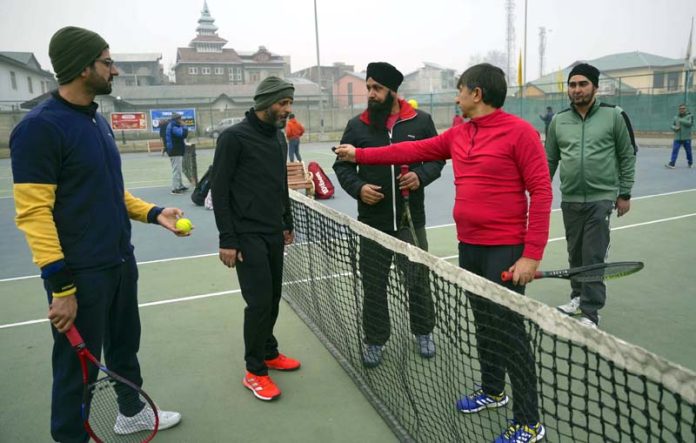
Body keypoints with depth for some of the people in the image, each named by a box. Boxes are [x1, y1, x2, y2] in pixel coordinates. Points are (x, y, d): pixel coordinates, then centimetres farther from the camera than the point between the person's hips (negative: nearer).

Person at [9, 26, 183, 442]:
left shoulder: (99, 120, 10)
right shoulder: (40, 127, -16)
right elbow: (33, 213, -19)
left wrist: (154, 213, 5)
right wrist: (60, 286, -21)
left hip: (122, 264, 8)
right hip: (81, 275, -8)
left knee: (125, 345, 23)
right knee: (78, 367, 7)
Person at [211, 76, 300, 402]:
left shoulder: (279, 138, 12)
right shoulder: (234, 137, -11)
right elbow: (219, 191, -12)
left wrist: (287, 224, 23)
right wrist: (227, 239, -15)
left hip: (274, 234, 7)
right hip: (247, 236, -7)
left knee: (273, 298, 13)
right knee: (259, 301, -6)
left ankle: (268, 352, 32)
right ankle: (254, 371, 11)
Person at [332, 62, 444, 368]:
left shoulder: (420, 121, 0)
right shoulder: (357, 125, 1)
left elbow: (437, 157, 5)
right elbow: (342, 165, 5)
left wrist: (421, 176, -14)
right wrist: (358, 188, -13)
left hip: (411, 219, 0)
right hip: (373, 221, 1)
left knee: (418, 278, 12)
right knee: (373, 283, 10)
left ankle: (423, 331, 35)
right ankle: (374, 340, 28)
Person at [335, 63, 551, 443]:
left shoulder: (519, 131, -11)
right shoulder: (458, 135, 10)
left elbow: (541, 191, -13)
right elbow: (414, 150, 18)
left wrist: (532, 254, -18)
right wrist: (360, 155, 19)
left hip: (505, 251, -7)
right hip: (468, 247, 7)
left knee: (508, 330, -2)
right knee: (483, 322, 19)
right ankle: (492, 391, 40)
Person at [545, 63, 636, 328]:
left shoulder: (613, 115, -1)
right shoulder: (558, 120, 6)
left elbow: (627, 155, 4)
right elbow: (550, 160, 11)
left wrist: (625, 193, 2)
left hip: (601, 199, -3)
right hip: (570, 200, 3)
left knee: (593, 257, -5)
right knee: (575, 254, 12)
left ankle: (590, 314, 3)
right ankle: (579, 298, 30)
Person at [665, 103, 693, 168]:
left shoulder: (689, 116, 0)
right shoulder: (676, 117, 10)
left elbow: (690, 123, -16)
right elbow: (672, 125, 11)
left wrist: (681, 120, -15)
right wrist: (675, 128, -11)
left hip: (686, 138, -2)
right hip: (677, 138, 2)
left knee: (688, 151, 9)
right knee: (674, 151, -10)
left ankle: (690, 163, 27)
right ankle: (672, 164, -15)